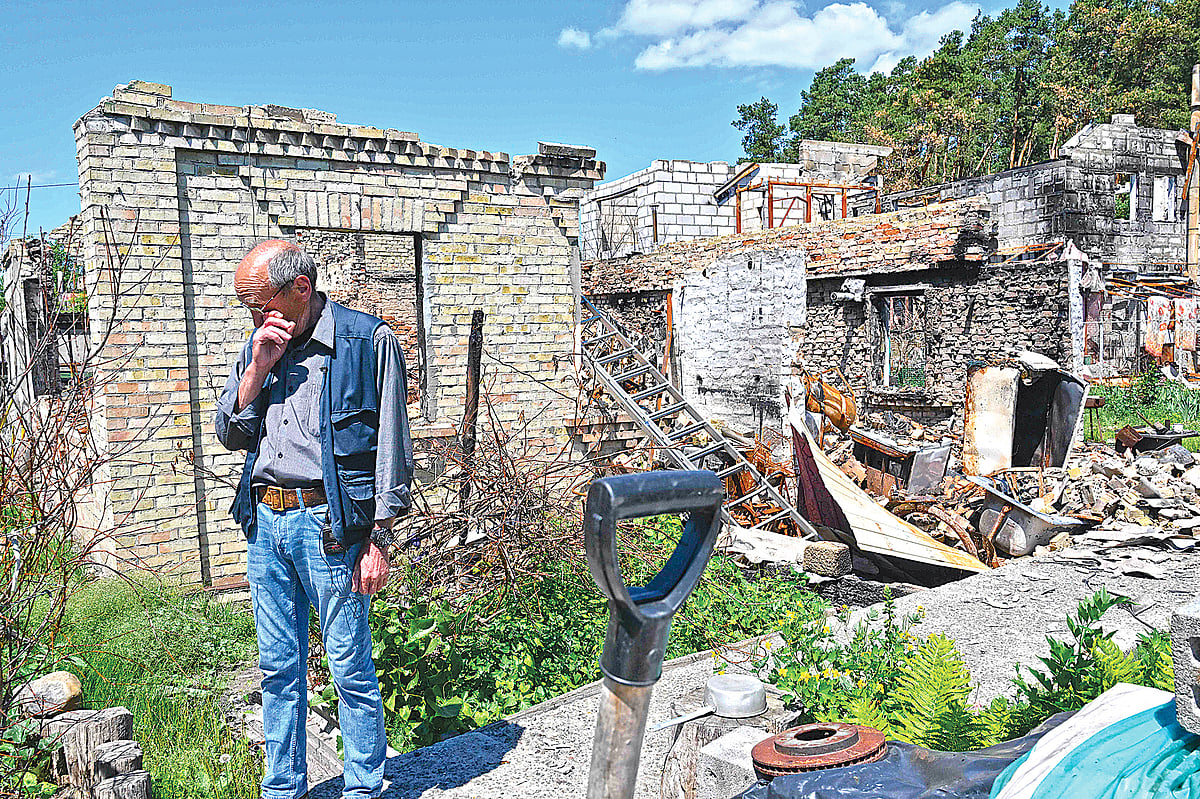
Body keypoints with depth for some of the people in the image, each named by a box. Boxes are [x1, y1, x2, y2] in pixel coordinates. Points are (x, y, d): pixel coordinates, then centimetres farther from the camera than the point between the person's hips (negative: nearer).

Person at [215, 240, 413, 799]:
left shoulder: (369, 342, -5)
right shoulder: (259, 346, 13)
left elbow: (391, 447, -6)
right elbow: (230, 435, 11)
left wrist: (379, 538, -10)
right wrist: (258, 367, -3)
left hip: (327, 523, -6)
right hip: (265, 522, 6)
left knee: (350, 668, 2)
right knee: (278, 667, 14)